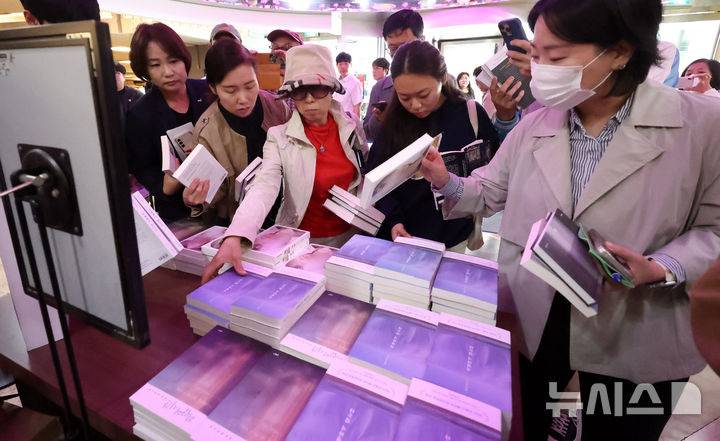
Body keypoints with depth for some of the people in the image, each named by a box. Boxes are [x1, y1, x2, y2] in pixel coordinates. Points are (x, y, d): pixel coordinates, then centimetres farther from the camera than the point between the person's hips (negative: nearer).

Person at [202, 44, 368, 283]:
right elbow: (264, 187, -26)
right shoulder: (280, 137, -12)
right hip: (302, 240, -2)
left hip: (351, 234, 3)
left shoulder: (352, 127, -3)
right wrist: (234, 236, -41)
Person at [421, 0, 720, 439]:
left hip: (634, 338, -2)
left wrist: (659, 269, -22)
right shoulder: (533, 126, 0)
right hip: (531, 317, 3)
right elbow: (490, 192, 5)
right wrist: (447, 183, -13)